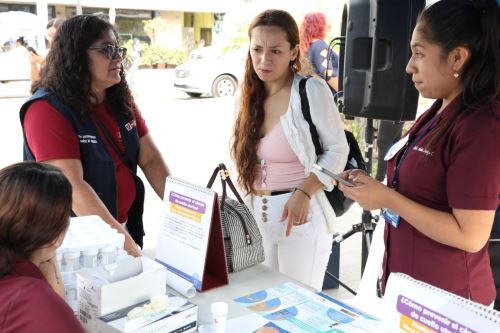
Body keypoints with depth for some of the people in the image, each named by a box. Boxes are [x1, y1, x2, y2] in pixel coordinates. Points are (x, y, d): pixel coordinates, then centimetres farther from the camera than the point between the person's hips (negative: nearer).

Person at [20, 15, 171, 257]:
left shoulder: (121, 101, 3)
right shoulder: (47, 110, -19)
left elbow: (151, 159, 1)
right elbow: (72, 186, -27)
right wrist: (122, 241, -30)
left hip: (127, 224, 7)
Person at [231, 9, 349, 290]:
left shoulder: (311, 90, -11)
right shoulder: (250, 95, 7)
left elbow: (338, 149, -9)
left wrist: (304, 193, -20)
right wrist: (251, 200, 7)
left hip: (300, 214, -6)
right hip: (258, 214, 6)